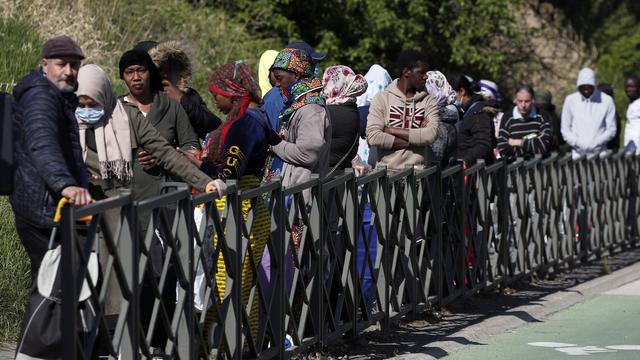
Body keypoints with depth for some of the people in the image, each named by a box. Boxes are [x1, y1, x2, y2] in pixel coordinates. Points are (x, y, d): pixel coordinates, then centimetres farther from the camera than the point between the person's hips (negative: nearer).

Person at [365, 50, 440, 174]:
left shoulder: (429, 101, 9)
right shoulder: (382, 98, 5)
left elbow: (431, 135, -7)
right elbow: (373, 137, -8)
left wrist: (392, 130, -7)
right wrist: (413, 140, -8)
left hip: (417, 172, 1)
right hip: (387, 171, -1)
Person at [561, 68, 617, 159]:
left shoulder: (606, 100, 2)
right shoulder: (570, 100, 7)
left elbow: (611, 130, 3)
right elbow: (565, 130, 8)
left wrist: (596, 143, -11)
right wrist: (577, 143, -9)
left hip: (599, 154, -1)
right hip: (577, 154, 1)